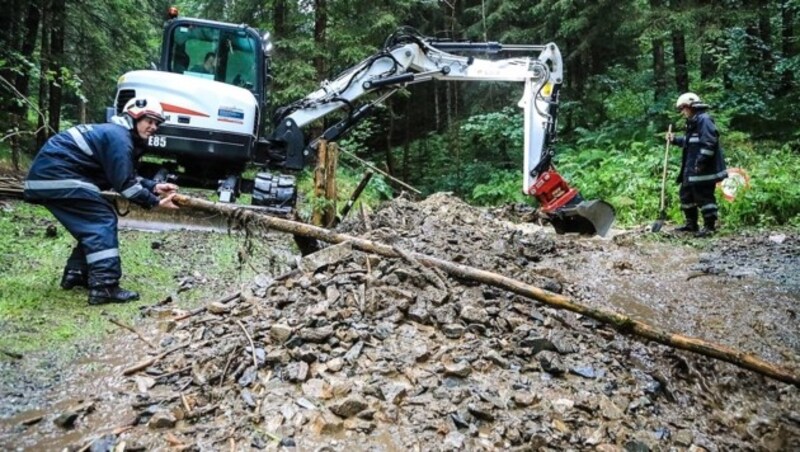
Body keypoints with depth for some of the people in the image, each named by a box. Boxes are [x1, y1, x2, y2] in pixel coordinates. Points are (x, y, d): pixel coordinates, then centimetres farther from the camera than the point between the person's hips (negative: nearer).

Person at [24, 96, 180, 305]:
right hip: (56, 177, -11)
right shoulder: (118, 136, -14)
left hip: (48, 175, 11)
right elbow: (123, 183, -17)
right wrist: (154, 202, -11)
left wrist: (153, 187, 7)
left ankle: (75, 273, 24)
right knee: (103, 221, -13)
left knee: (92, 223, 17)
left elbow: (124, 176, 19)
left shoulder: (118, 132, 18)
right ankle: (104, 287, -20)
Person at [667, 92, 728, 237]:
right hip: (691, 169, 11)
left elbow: (709, 143, -24)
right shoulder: (693, 122, 17)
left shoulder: (704, 120, -16)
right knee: (686, 195, 17)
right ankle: (691, 224, 28)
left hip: (704, 169, -11)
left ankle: (710, 226, 5)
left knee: (704, 197, -5)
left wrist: (701, 162, -25)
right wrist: (675, 140, 22)